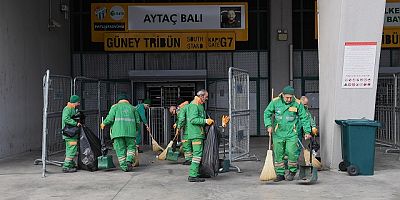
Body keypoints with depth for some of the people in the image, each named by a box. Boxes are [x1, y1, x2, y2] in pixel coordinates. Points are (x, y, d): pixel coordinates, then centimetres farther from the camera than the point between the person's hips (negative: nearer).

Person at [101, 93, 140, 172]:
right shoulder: (132, 108, 17)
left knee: (120, 149, 5)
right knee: (131, 147, 12)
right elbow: (138, 121, 12)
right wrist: (135, 129, 28)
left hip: (118, 132, -1)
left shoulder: (115, 107, 11)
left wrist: (104, 123, 15)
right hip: (130, 131, 1)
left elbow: (110, 118, -2)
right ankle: (129, 161, -10)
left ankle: (124, 166, 3)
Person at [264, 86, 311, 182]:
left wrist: (307, 131, 2)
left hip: (291, 133, -1)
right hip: (278, 133, 2)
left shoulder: (298, 104, -5)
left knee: (292, 153, -6)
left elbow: (304, 118, 3)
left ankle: (292, 172, 17)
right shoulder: (275, 102, -4)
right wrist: (269, 125, -6)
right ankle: (280, 174, 17)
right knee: (278, 154, 5)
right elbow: (267, 113, 6)